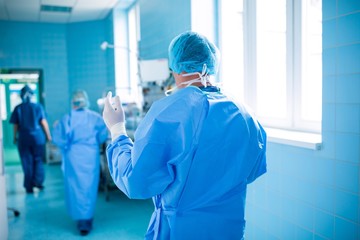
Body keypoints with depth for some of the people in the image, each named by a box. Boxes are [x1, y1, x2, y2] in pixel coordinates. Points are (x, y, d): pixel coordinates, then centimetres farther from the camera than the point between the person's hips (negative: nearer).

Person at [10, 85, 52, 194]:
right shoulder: (38, 106, -3)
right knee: (38, 160, 15)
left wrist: (15, 137, 12)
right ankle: (38, 181, 5)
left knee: (27, 162, 8)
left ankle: (29, 186, 12)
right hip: (37, 137, 0)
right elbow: (43, 122, -4)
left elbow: (16, 125, -1)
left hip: (24, 138, 1)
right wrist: (48, 135, 5)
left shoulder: (18, 108, -1)